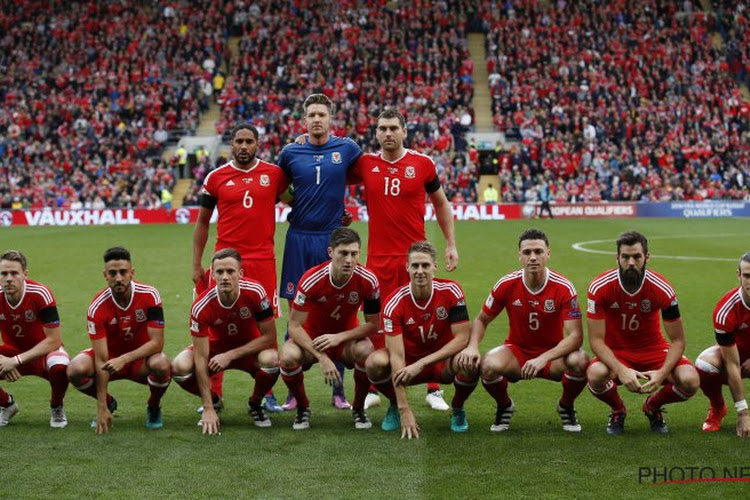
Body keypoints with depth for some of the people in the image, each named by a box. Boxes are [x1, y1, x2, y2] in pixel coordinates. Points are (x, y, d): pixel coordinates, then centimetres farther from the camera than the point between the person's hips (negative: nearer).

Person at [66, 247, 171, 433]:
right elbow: (101, 360, -23)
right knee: (76, 370, -29)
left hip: (141, 358, -1)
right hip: (110, 356, 1)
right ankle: (108, 403, 5)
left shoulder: (149, 296, -20)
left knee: (161, 365, -36)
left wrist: (124, 359, -35)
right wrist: (102, 407, -27)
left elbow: (157, 343, -21)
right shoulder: (97, 307, -21)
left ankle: (154, 407, -1)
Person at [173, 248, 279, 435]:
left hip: (250, 349, -1)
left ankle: (255, 404, -1)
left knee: (271, 359, -34)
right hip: (216, 346, 1)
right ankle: (213, 401, 6)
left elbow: (269, 337, -20)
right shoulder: (201, 306, -27)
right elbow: (201, 358, -25)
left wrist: (231, 355, -28)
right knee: (180, 366, -27)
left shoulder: (255, 292, -27)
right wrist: (208, 409, -28)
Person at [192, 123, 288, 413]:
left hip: (263, 260, 0)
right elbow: (202, 222, 12)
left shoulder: (274, 174, 5)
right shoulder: (216, 177, 6)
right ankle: (215, 395, 8)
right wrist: (196, 264, 8)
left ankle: (267, 393, 12)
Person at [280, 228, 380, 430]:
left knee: (366, 351, -33)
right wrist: (322, 357, -31)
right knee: (289, 356, -33)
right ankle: (303, 408, -2)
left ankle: (358, 408, -4)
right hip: (312, 337, -1)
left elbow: (373, 324, -11)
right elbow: (295, 326, -21)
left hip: (346, 337, 1)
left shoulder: (367, 280, -20)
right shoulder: (311, 280, -25)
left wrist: (339, 337, -26)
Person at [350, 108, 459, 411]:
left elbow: (441, 204, 13)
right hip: (379, 258, 1)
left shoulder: (422, 164, 2)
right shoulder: (365, 165, 3)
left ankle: (433, 389, 10)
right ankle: (373, 390, 16)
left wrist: (451, 244, 10)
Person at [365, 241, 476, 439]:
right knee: (375, 362, -31)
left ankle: (458, 409, 1)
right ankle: (395, 407, 3)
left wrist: (421, 363, -28)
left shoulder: (451, 291, -16)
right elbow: (396, 356, -26)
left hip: (443, 362, 0)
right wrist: (405, 410, -32)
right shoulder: (394, 303, -20)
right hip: (409, 364, 0)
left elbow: (462, 338, -19)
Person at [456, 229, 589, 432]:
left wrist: (543, 359, -35)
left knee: (580, 361, -33)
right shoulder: (506, 284, -11)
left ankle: (566, 407, 2)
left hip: (552, 354, -1)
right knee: (489, 365, -33)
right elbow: (482, 320, 2)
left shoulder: (564, 288, -16)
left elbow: (575, 335, -21)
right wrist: (472, 346, -20)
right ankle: (504, 406, 4)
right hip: (517, 351, 1)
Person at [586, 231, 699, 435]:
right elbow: (596, 339, -18)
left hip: (653, 349, 1)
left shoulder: (662, 289, -18)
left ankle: (653, 407, 11)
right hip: (615, 353, -1)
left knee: (690, 380, -26)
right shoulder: (600, 287, -20)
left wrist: (662, 373, -29)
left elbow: (677, 340, -11)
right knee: (596, 375, -36)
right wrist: (621, 370, -34)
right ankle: (617, 410, 3)